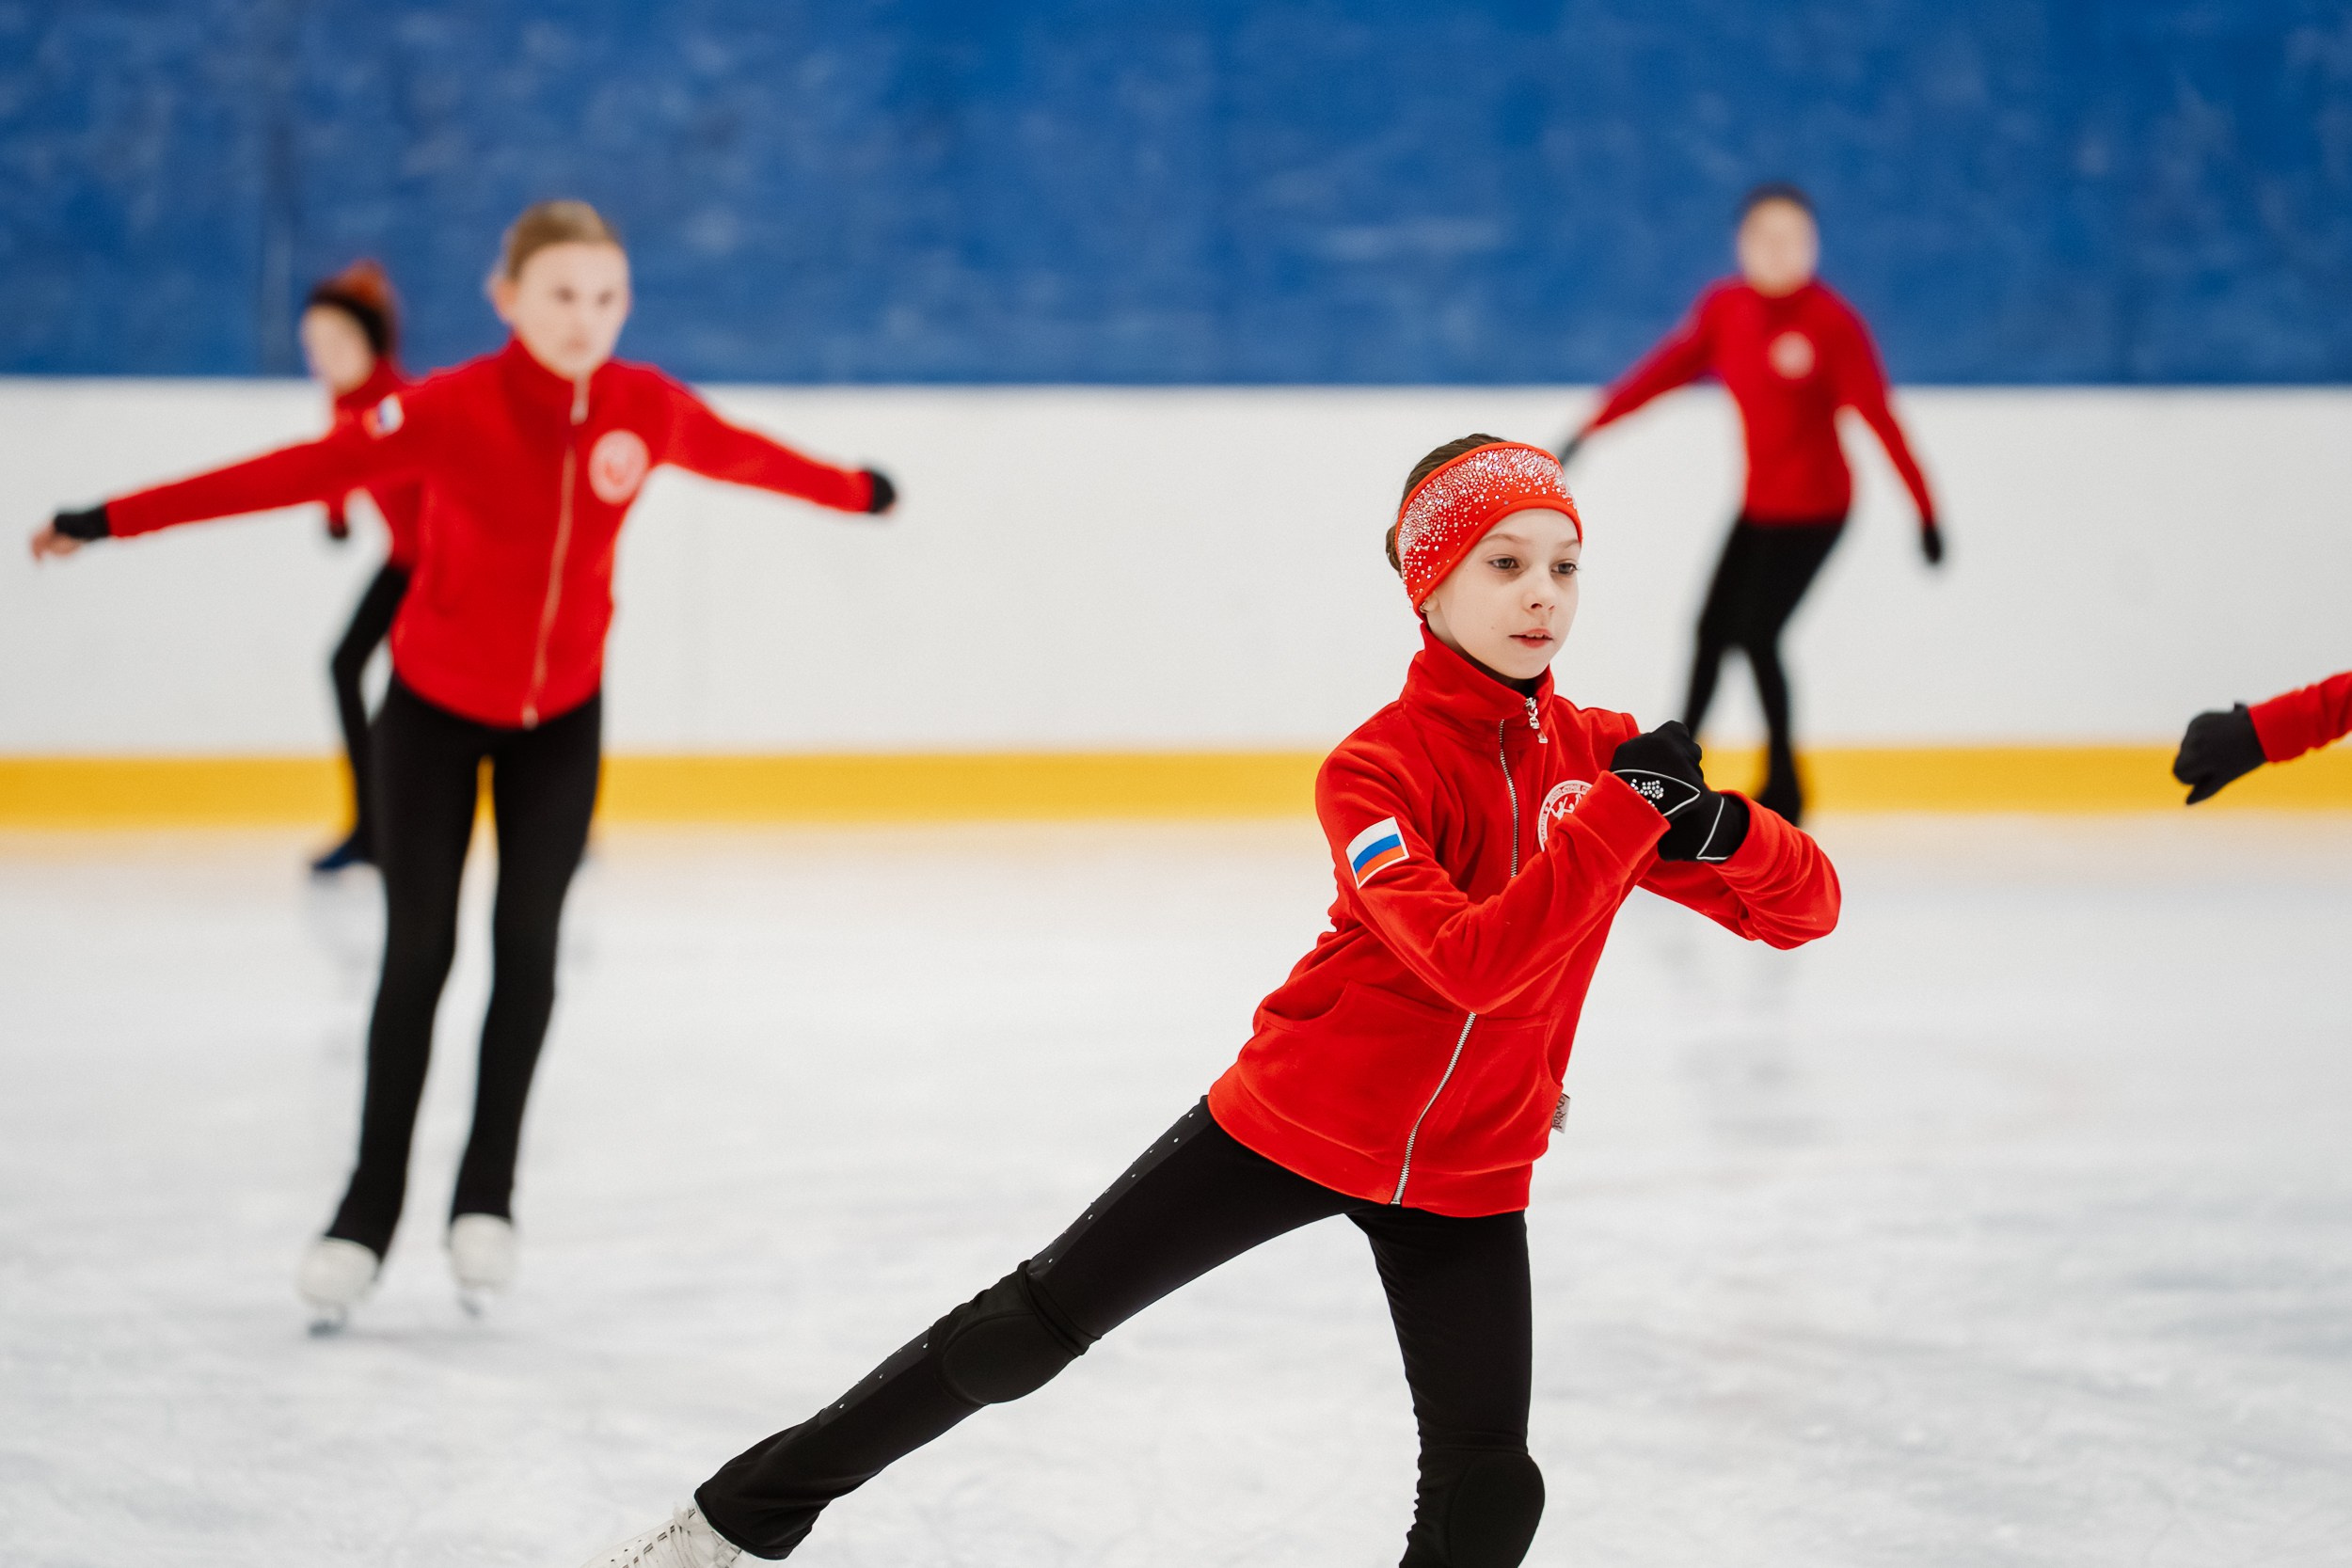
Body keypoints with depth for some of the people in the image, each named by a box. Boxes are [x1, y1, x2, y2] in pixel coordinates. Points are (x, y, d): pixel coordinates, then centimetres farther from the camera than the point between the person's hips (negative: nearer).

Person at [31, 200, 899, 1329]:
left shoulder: (647, 407, -14)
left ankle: (488, 1190, 14)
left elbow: (747, 457, 4)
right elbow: (305, 470, -30)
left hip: (562, 710, 2)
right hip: (434, 711, -2)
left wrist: (856, 492, 20)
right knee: (417, 950, -1)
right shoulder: (453, 409, -25)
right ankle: (370, 1204, 11)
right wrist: (114, 521, -34)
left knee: (526, 942, -2)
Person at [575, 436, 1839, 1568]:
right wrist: (1625, 813, -35)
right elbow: (1476, 961, -32)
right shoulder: (1374, 770, -16)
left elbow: (1805, 910, -5)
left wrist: (1713, 826, -25)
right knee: (1030, 1327, 1)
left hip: (1465, 1177, 4)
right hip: (1298, 1119, -3)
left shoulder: (1607, 757, -2)